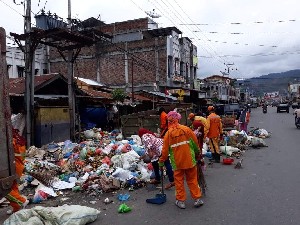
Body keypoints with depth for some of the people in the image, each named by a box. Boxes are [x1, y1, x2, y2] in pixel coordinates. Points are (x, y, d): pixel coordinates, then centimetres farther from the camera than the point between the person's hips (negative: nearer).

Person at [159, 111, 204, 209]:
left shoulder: (168, 133, -8)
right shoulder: (186, 129, -7)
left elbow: (165, 150, -4)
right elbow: (195, 143, 1)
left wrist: (161, 161, 9)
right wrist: (197, 153, 18)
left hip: (177, 161, -1)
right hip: (189, 160, 1)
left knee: (179, 180, 12)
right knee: (192, 179, 13)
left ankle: (181, 201, 18)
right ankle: (197, 198, 19)